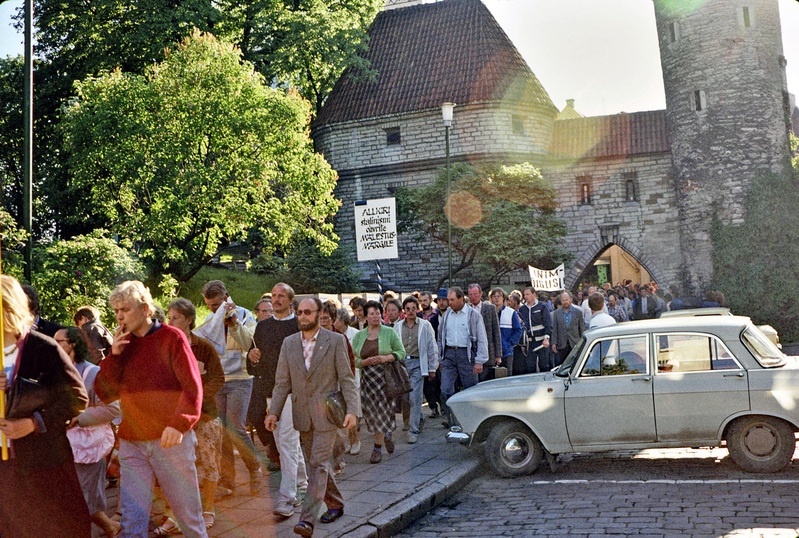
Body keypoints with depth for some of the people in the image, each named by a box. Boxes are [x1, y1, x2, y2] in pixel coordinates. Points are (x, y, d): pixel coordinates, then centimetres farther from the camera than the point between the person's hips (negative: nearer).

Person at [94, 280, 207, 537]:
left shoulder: (171, 337, -3)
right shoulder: (122, 344, 11)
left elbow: (192, 387, -9)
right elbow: (105, 394, 7)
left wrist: (179, 424, -24)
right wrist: (114, 355, -5)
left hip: (169, 440, -4)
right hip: (132, 444, 4)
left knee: (188, 514, 6)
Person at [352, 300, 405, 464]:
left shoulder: (389, 332, 1)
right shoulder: (359, 336, 8)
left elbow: (401, 352, 1)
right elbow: (354, 360, 6)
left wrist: (386, 358, -15)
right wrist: (366, 361, -13)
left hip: (385, 377, -3)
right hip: (367, 378, 3)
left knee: (381, 411, -5)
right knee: (370, 412, 4)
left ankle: (377, 447, 6)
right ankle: (386, 435, 31)